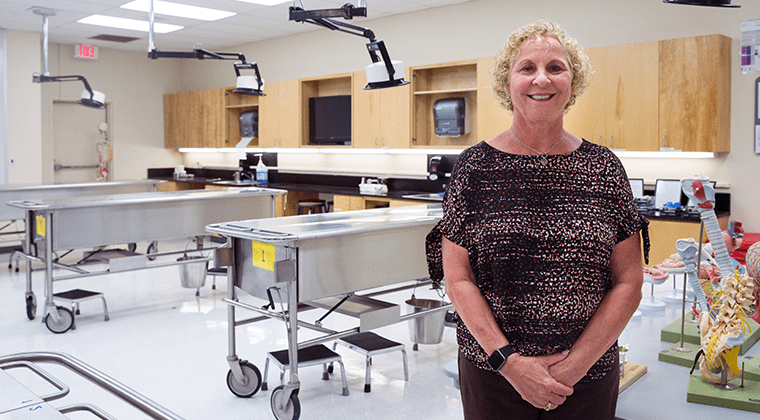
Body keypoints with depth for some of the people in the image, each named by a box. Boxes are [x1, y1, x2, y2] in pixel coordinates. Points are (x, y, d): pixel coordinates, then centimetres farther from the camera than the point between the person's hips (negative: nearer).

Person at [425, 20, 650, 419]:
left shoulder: (604, 169, -2)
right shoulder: (475, 165, -5)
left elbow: (628, 283, -2)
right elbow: (457, 279, -6)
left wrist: (576, 364, -10)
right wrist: (507, 360, -14)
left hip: (590, 373, 1)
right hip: (491, 370, -1)